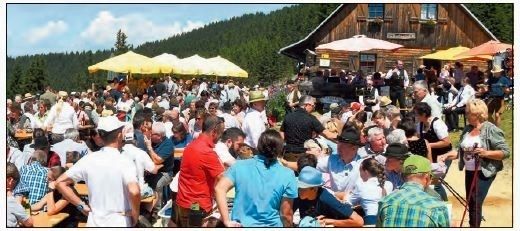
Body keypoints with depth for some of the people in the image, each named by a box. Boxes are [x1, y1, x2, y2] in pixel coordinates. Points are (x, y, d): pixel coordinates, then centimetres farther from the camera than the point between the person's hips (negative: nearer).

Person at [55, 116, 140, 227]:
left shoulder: (88, 159, -2)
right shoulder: (124, 162, -15)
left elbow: (60, 182, 2)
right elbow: (134, 192, -31)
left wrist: (82, 206, 3)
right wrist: (135, 216, -14)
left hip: (94, 222, 4)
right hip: (120, 223, -3)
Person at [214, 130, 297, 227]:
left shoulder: (240, 166, -4)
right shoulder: (287, 175, -8)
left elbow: (219, 188, -14)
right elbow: (286, 214, -8)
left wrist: (227, 221, -13)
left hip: (241, 225, 1)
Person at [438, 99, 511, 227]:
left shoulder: (491, 130, -14)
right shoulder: (467, 129, 6)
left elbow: (506, 152, -15)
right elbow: (461, 150, 9)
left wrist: (486, 153, -27)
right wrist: (447, 156, -7)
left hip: (484, 173, -7)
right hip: (469, 171, 7)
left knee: (475, 203, -5)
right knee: (470, 202, 15)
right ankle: (473, 224, 31)